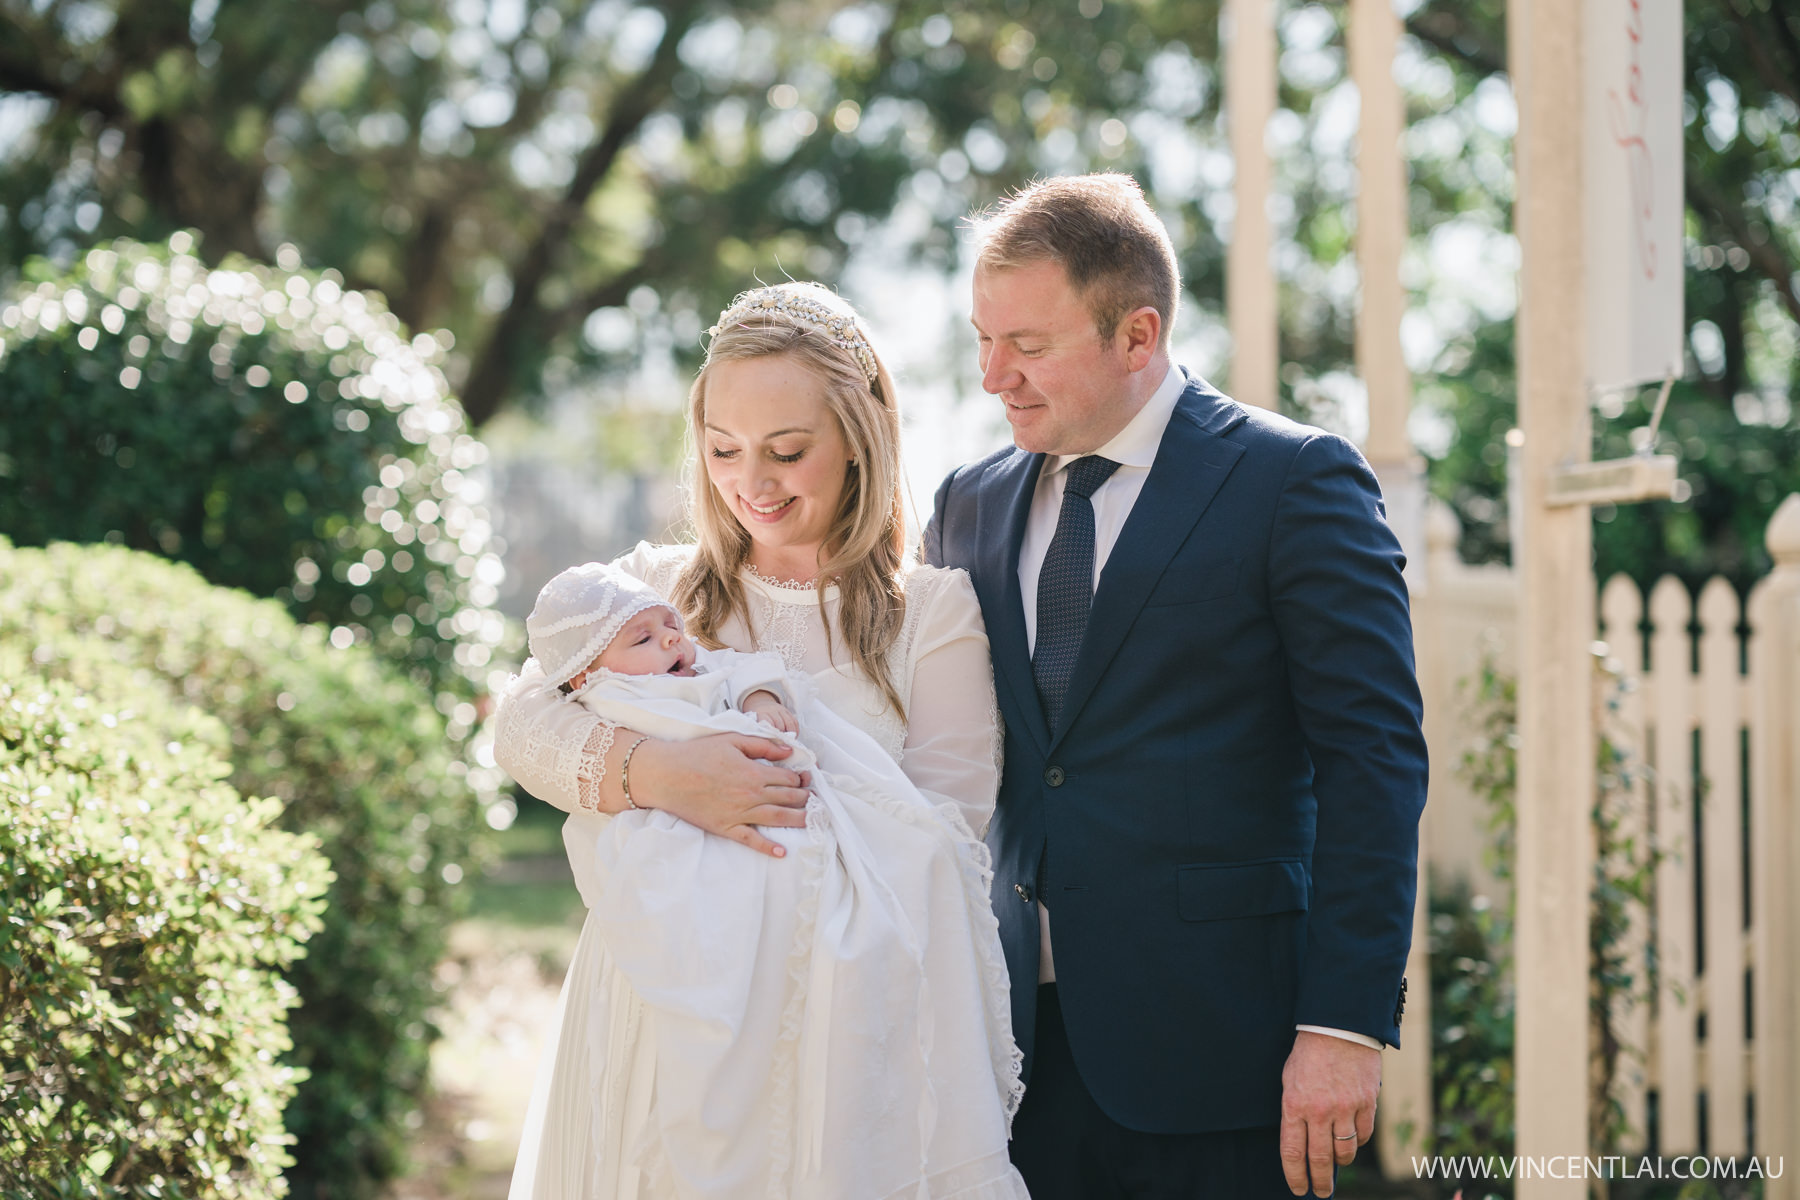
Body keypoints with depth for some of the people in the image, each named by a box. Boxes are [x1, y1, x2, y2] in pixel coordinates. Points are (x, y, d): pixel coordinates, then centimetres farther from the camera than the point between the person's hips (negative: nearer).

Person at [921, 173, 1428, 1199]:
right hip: (1017, 1046, 5)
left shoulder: (1296, 480, -4)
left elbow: (1374, 760, -8)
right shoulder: (970, 506, 13)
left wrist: (1346, 1024, -15)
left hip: (1212, 1040, -4)